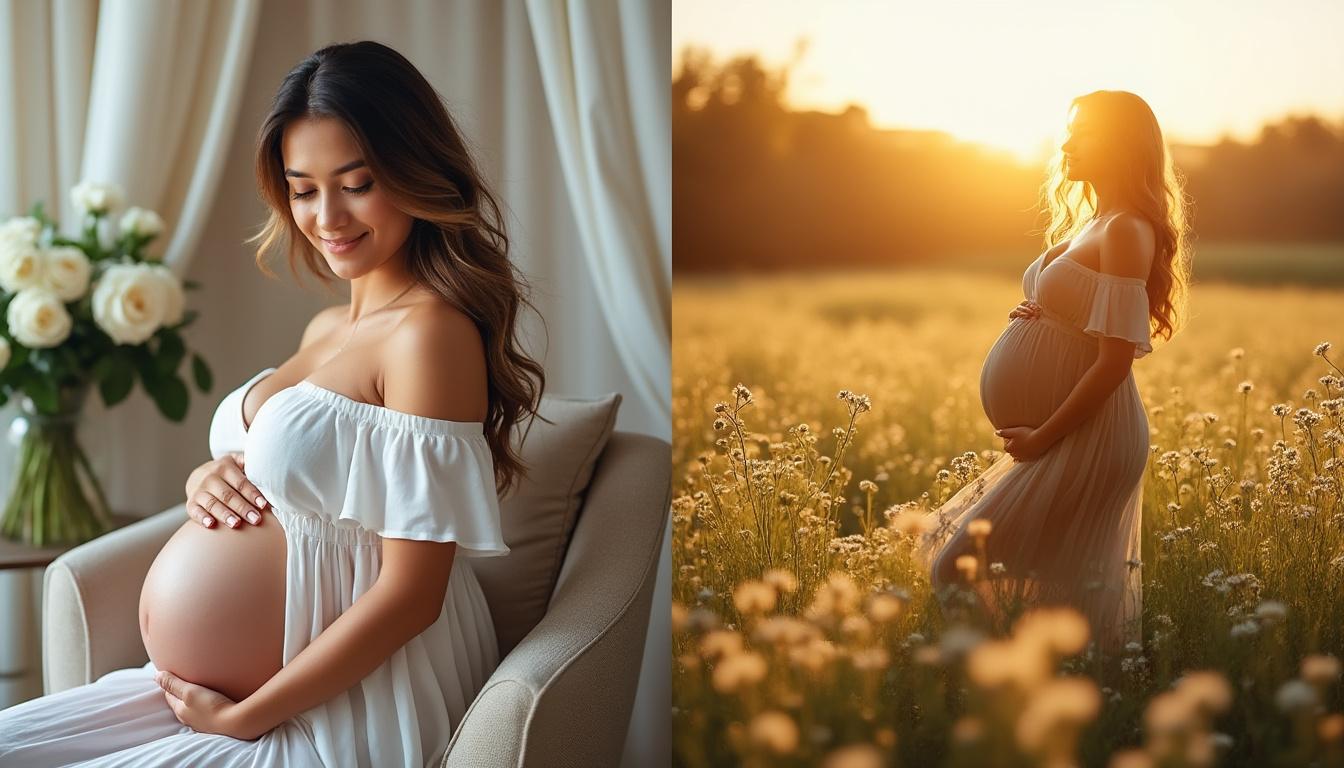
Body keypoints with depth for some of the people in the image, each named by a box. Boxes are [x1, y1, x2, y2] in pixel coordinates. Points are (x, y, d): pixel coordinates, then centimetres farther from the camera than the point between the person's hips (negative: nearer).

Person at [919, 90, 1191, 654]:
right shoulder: (1093, 223, 16)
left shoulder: (1126, 231, -16)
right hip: (1069, 438, 10)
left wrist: (1042, 436, -17)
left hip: (1085, 439, -10)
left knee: (960, 570, -8)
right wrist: (1034, 318, 5)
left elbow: (1116, 359, -21)